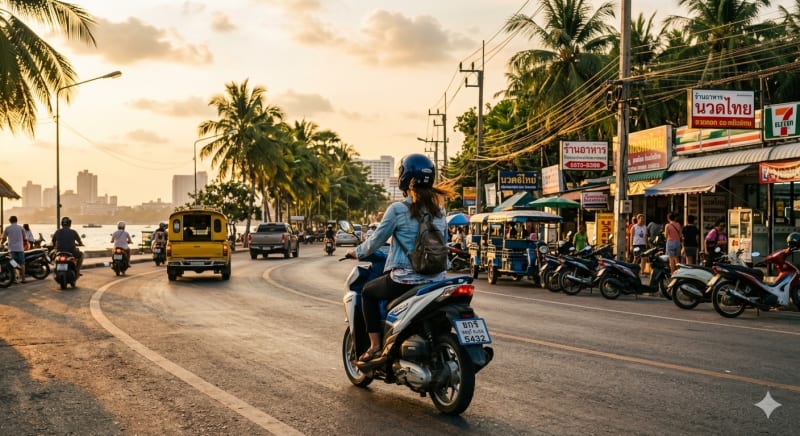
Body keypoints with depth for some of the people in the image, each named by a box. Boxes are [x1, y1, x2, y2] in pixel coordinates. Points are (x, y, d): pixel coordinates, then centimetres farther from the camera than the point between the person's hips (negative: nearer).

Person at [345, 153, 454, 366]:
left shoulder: (397, 209, -10)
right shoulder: (439, 210, 7)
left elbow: (375, 241, -3)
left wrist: (356, 252, 16)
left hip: (404, 280, -6)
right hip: (436, 281, 6)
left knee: (368, 291, 19)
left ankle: (375, 348, 12)